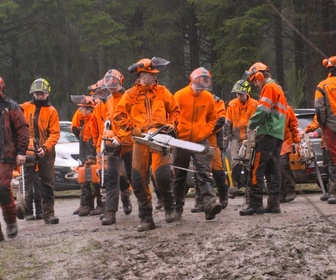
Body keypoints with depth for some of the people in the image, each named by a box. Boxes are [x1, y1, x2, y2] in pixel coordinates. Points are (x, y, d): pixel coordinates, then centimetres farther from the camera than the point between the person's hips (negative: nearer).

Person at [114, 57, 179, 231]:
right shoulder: (130, 95, 7)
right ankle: (146, 219, 8)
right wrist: (133, 128, -8)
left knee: (162, 175, -18)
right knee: (139, 181, -1)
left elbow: (175, 110, 17)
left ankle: (169, 207, 9)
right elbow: (119, 115, 5)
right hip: (140, 141, 1)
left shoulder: (162, 91, 11)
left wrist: (172, 123, 0)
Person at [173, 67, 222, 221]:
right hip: (181, 141, 0)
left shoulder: (208, 98, 2)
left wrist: (205, 132, -3)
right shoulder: (180, 96, -6)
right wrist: (176, 133, -9)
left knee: (204, 173, -14)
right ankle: (178, 207, 21)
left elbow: (212, 118, 11)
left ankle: (210, 204, -27)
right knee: (179, 176, 9)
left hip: (201, 141, 1)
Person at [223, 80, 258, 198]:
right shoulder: (232, 105, 2)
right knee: (235, 162, -14)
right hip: (236, 138, 1)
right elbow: (227, 124, 9)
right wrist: (225, 140, 8)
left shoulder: (254, 105, -4)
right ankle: (235, 186, -4)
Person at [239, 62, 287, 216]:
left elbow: (263, 110, -18)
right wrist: (258, 126, 14)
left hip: (267, 134, -10)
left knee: (257, 169, -12)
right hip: (278, 134, 10)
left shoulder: (269, 87, -6)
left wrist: (251, 125, -7)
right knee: (273, 169, 8)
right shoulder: (278, 89, 24)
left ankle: (255, 204, -17)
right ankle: (274, 204, 6)